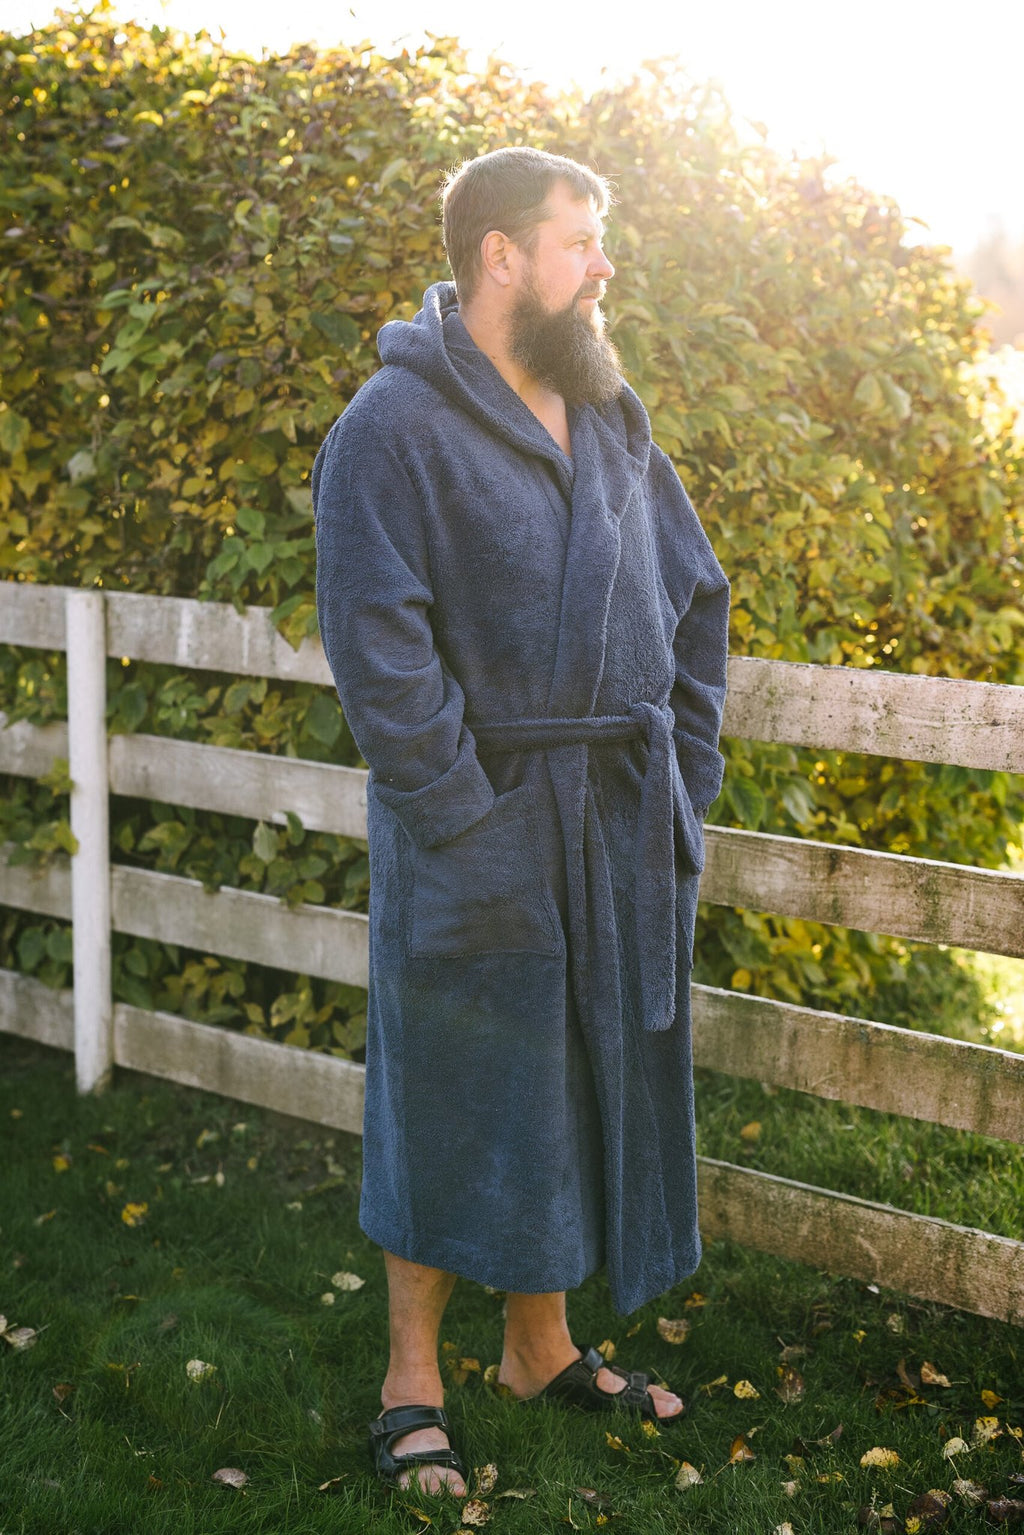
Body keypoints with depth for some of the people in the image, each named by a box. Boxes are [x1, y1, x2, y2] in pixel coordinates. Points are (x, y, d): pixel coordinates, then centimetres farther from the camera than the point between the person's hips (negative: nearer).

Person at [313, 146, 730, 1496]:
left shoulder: (611, 419, 11)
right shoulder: (395, 427, -11)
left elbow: (693, 596, 18)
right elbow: (376, 646, -17)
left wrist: (683, 775, 10)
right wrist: (465, 818, -18)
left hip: (622, 833, 7)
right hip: (478, 838, -7)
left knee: (586, 1087, 15)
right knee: (455, 1101, 3)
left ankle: (543, 1348, 32)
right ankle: (413, 1383, 20)